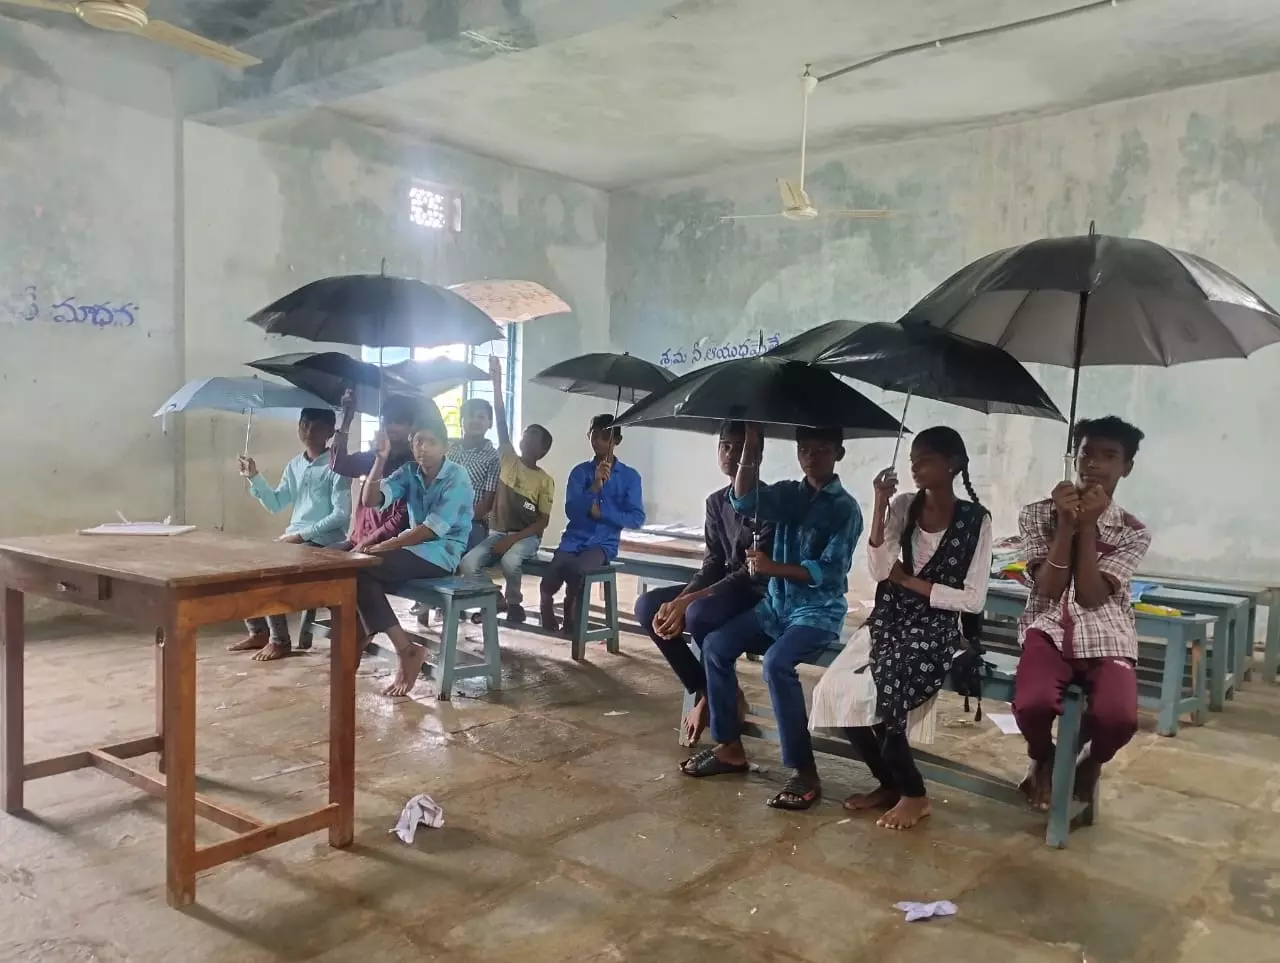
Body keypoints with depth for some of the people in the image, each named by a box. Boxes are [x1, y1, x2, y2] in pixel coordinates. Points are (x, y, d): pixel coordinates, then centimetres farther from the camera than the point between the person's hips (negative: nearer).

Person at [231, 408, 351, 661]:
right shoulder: (294, 465, 13)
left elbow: (341, 515, -17)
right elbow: (275, 505, 15)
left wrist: (302, 534, -20)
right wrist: (254, 477, 2)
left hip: (324, 543, -8)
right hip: (294, 538, 8)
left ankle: (279, 640, -8)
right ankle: (258, 631, 8)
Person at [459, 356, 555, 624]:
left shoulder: (545, 481, -3)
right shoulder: (508, 459, 4)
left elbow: (543, 521, -6)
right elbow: (501, 422, -3)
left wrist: (512, 539, -19)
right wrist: (497, 381, -9)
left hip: (526, 536, -3)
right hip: (497, 531, 3)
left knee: (509, 560, -35)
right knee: (468, 563, -22)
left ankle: (514, 602, -7)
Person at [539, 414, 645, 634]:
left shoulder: (630, 476, 3)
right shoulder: (580, 471, 6)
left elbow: (636, 518, -2)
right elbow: (570, 511, -4)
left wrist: (601, 512, -9)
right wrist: (595, 486, -18)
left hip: (603, 543, -1)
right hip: (573, 540, 2)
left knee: (575, 569, -34)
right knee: (550, 579, -26)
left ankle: (572, 605, -1)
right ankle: (547, 599, 11)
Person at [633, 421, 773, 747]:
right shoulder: (716, 501, 8)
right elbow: (712, 564, 3)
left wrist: (688, 601, -30)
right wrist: (679, 601, -17)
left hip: (761, 594, -8)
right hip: (725, 589, 8)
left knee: (699, 614, -35)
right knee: (648, 607, -8)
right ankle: (703, 691, -3)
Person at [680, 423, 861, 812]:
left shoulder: (845, 509, -9)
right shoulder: (788, 493, 7)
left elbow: (829, 573, -17)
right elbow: (744, 501, -12)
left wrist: (773, 567, -27)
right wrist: (751, 444, -22)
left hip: (819, 611, -6)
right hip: (775, 604, 7)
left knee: (777, 663, -31)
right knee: (715, 644, -8)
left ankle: (805, 772, -21)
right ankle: (730, 747, 4)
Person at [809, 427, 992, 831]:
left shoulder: (976, 521, -6)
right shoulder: (903, 506, 4)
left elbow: (972, 600, -10)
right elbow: (878, 571, -9)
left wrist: (908, 581, -8)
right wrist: (880, 506, -14)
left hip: (937, 629, -5)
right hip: (889, 620, 5)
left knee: (871, 695, -25)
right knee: (834, 690, -15)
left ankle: (913, 794, 0)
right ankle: (889, 783, 6)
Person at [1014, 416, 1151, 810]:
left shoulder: (1133, 533, 1)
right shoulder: (1037, 514, 0)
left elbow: (1090, 596, -11)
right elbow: (1048, 590, -9)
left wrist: (1088, 526, -16)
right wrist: (1066, 523, -16)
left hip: (1105, 638, 1)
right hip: (1050, 630, 0)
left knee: (1118, 718, -30)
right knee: (1032, 704, -31)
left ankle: (1092, 758, 11)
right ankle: (1042, 757, 8)